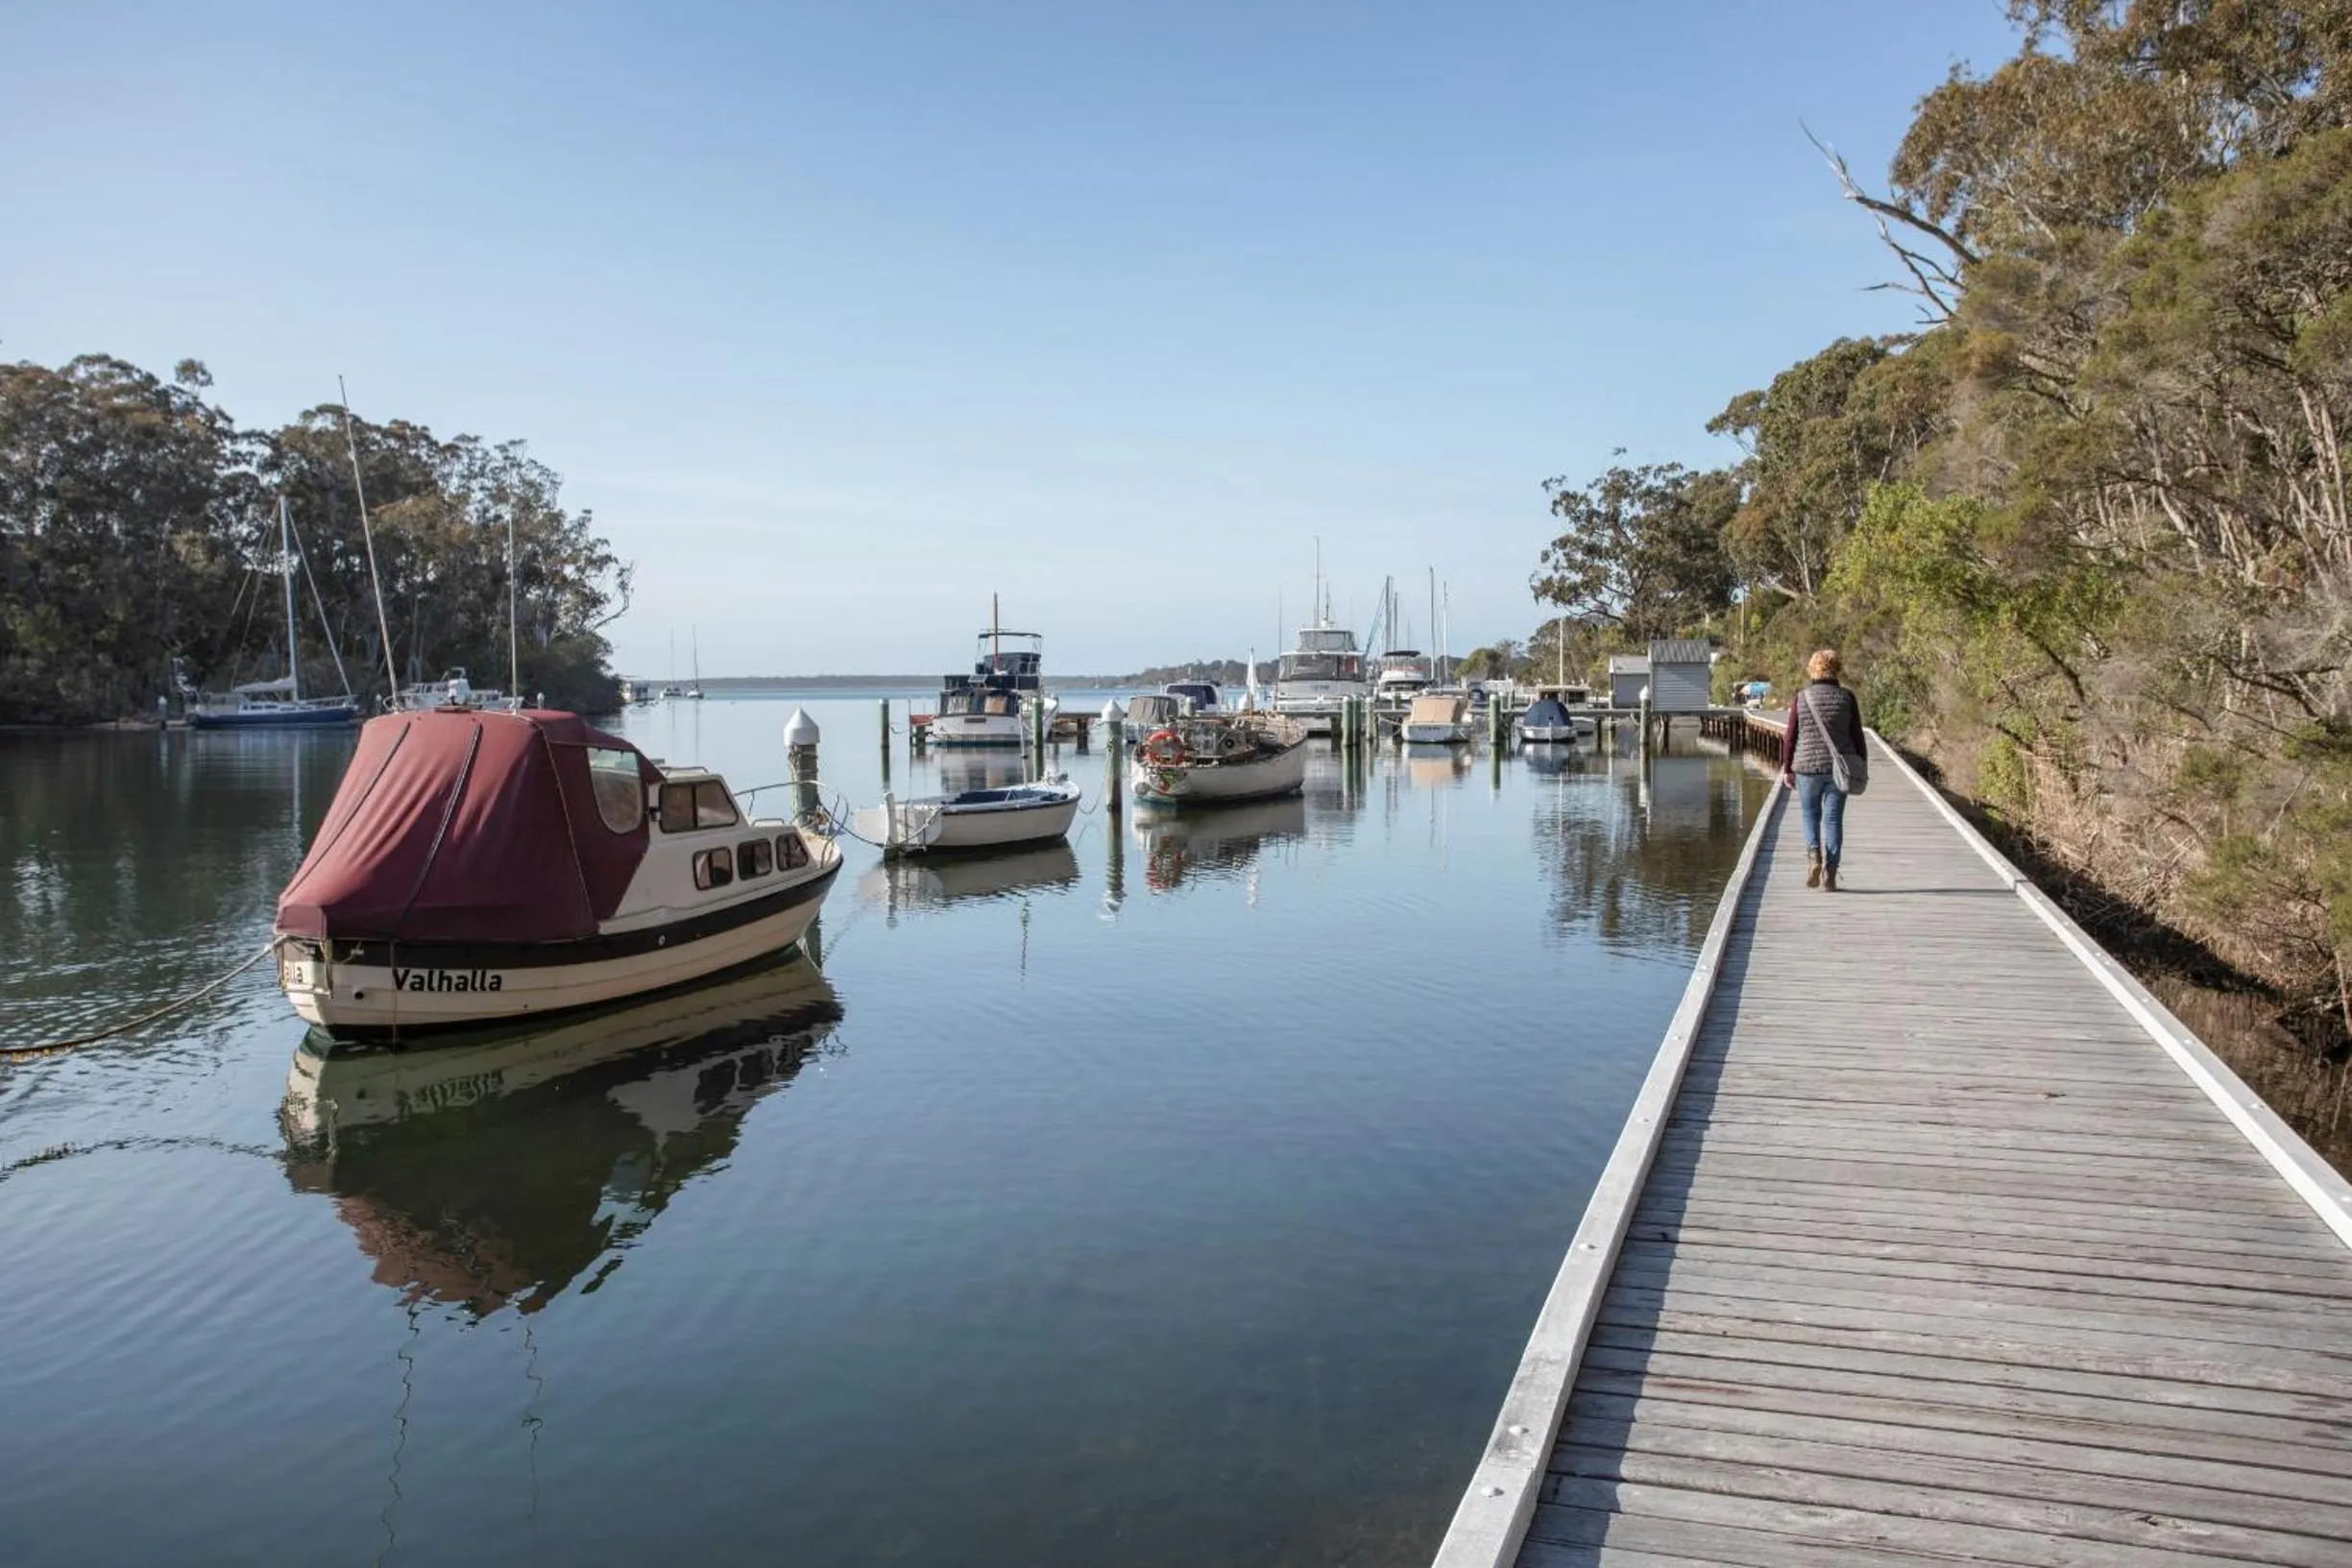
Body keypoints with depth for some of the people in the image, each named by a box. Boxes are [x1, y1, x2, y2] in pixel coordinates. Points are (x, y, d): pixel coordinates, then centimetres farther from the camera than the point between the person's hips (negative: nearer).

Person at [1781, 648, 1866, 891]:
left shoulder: (1801, 697, -2)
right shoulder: (1846, 697, 0)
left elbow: (1790, 736, -2)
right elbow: (1857, 736, 3)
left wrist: (1786, 768, 5)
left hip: (1807, 766, -1)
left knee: (1811, 815, 17)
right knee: (1833, 819, 5)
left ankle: (1813, 854, -7)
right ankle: (1829, 876, 3)